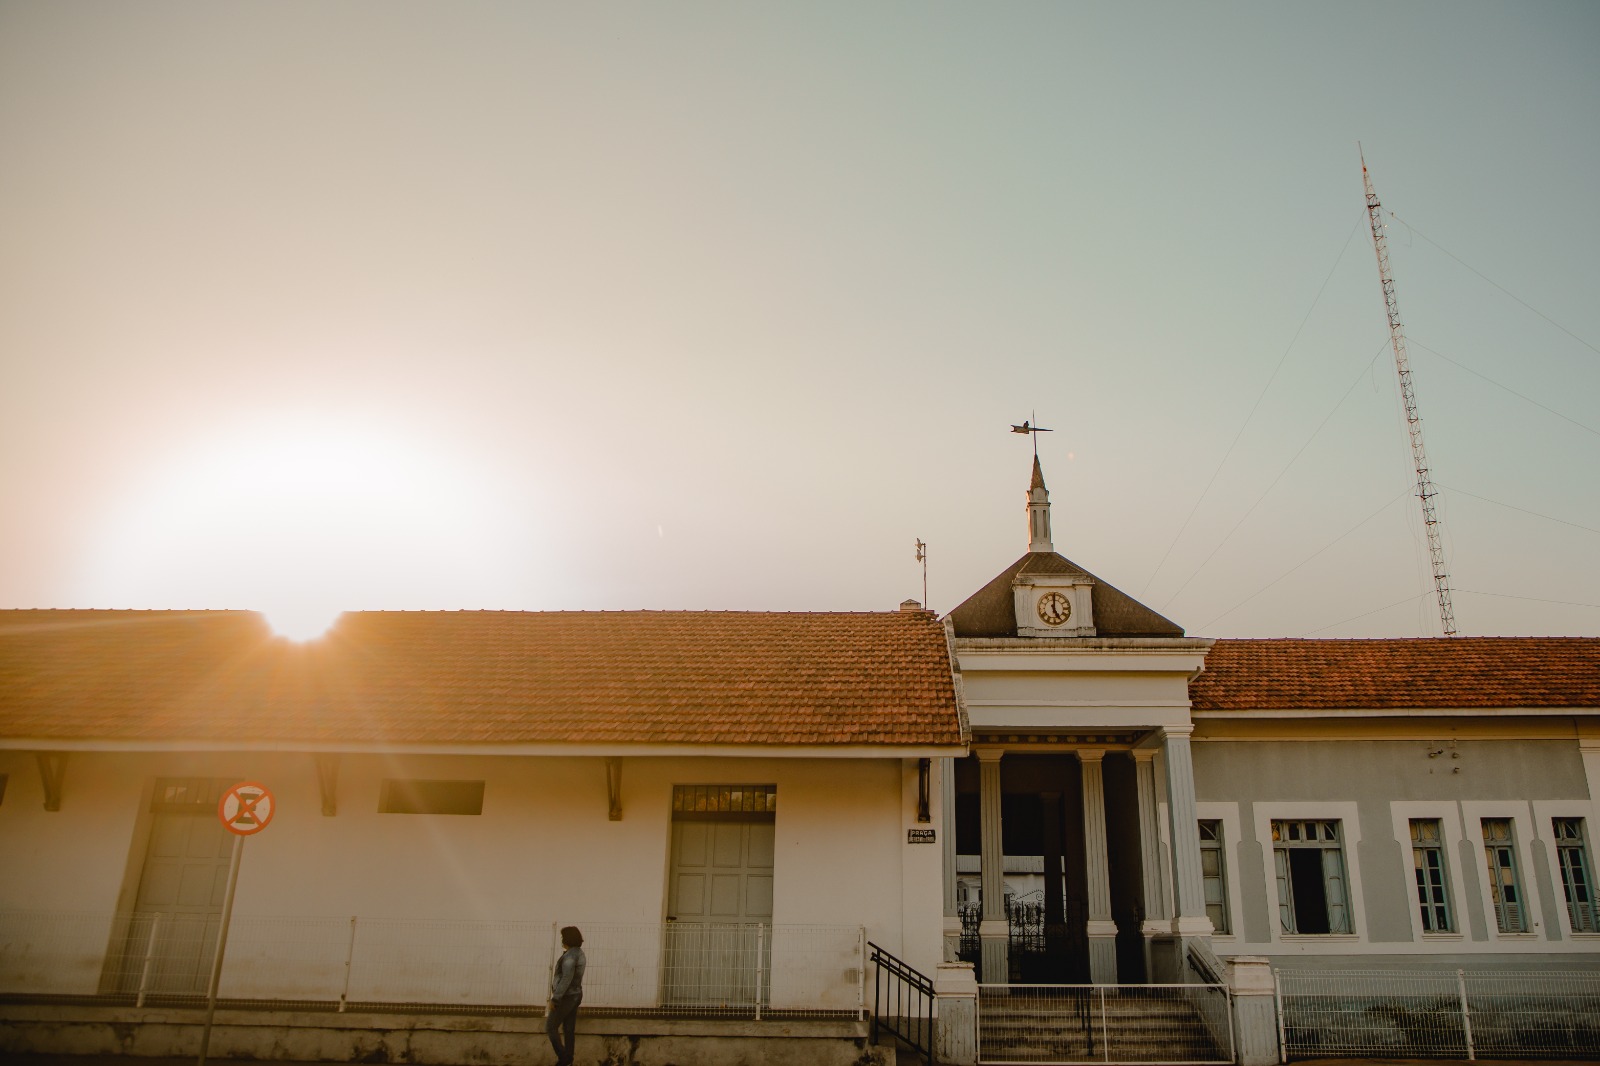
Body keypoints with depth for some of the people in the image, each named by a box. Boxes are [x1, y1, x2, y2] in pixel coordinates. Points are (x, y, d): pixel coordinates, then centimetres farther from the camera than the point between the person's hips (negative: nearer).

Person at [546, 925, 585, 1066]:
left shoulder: (569, 955, -22)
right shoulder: (578, 952, 9)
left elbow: (566, 979, -25)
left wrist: (555, 998, -21)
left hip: (566, 996, -9)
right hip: (575, 995, 9)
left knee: (551, 1027, 2)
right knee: (569, 1029, 13)